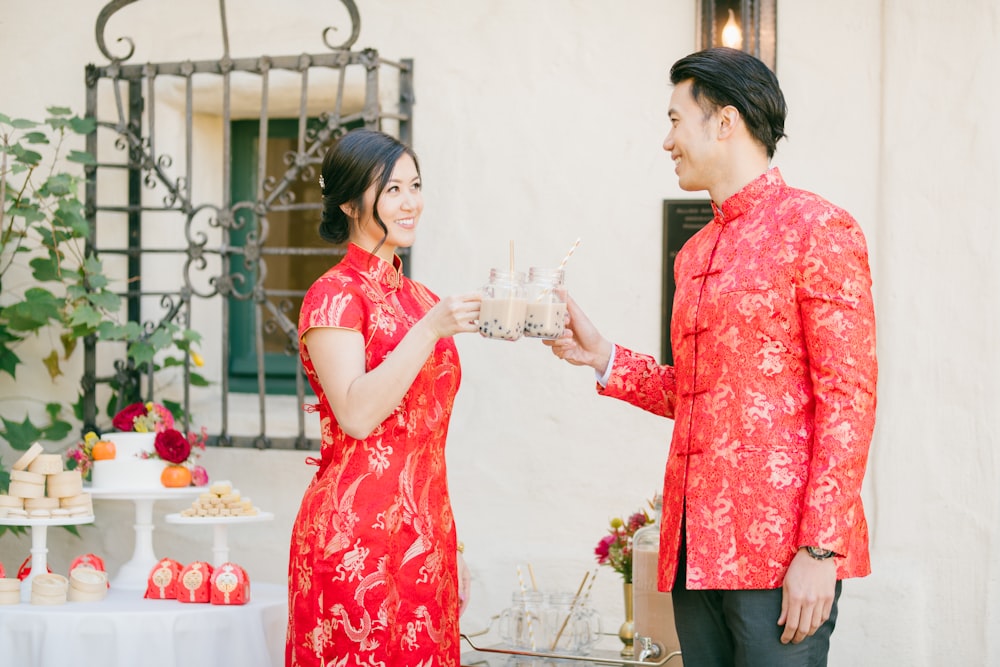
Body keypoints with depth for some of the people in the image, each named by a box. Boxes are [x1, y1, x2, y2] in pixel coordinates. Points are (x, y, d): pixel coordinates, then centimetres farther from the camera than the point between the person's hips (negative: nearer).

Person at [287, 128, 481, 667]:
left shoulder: (421, 299, 15)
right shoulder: (334, 296, -6)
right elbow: (357, 414, -19)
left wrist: (452, 550, 18)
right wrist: (431, 331, -23)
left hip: (425, 538, 7)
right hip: (356, 538, -7)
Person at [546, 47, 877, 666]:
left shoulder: (818, 229, -5)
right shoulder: (695, 253, 19)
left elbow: (847, 398, -11)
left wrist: (820, 550, -17)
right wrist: (603, 358, 10)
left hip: (780, 546, -7)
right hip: (697, 547, 7)